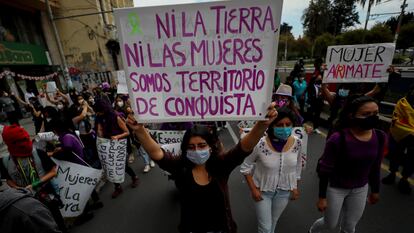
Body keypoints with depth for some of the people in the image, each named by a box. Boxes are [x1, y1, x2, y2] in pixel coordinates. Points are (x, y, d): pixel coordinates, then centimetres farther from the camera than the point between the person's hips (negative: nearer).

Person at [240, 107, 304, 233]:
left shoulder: (297, 143, -15)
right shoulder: (260, 144, -28)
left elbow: (297, 167, 4)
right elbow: (245, 167, -15)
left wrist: (295, 187, 8)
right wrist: (253, 189, -14)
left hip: (285, 191, 4)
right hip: (263, 190, -3)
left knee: (273, 222, 27)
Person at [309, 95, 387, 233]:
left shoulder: (380, 137, -11)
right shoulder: (338, 139, -28)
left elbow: (375, 167, 5)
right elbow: (324, 170, -19)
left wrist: (375, 190, 14)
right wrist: (322, 197, -14)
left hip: (361, 189, 5)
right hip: (335, 188, -4)